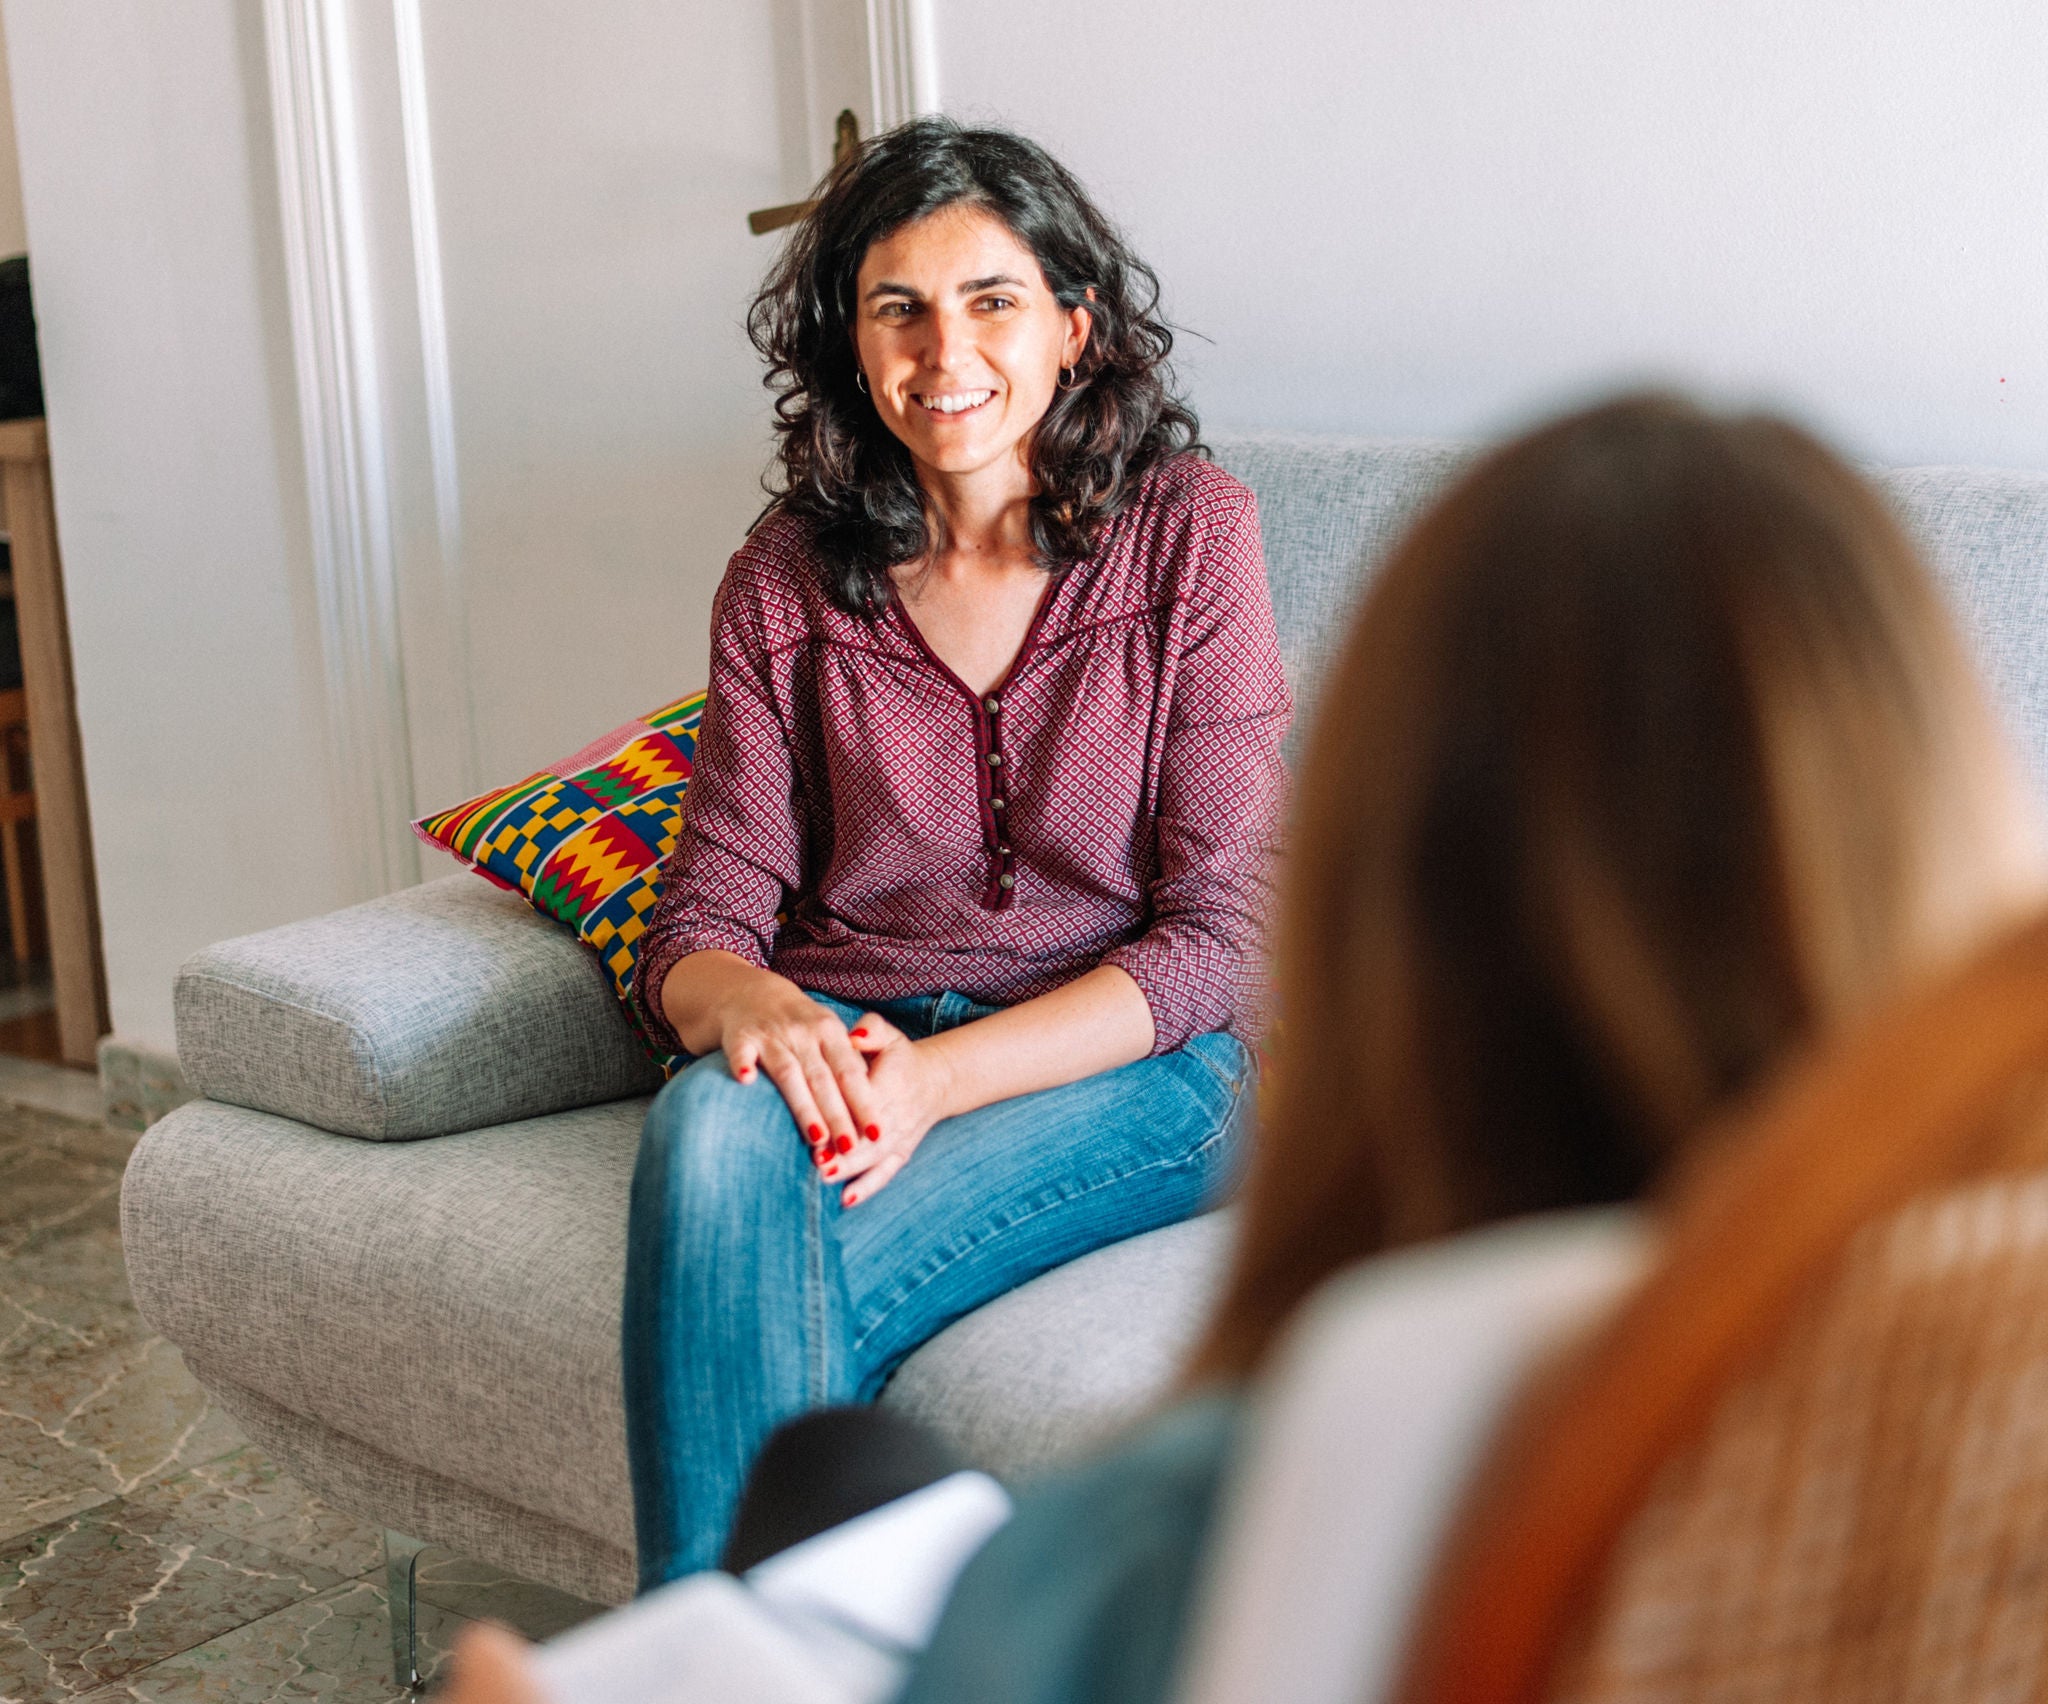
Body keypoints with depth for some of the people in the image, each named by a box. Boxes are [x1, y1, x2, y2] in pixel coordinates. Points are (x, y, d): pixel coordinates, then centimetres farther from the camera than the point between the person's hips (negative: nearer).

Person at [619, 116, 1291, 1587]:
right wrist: (755, 1004, -23)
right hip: (840, 1046, 3)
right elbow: (704, 919, 4)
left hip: (1123, 1066, -3)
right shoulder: (786, 581, 7)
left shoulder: (1189, 535, -1)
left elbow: (1220, 937, -6)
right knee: (714, 1125, -34)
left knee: (766, 1298, -32)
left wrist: (938, 1077, -20)